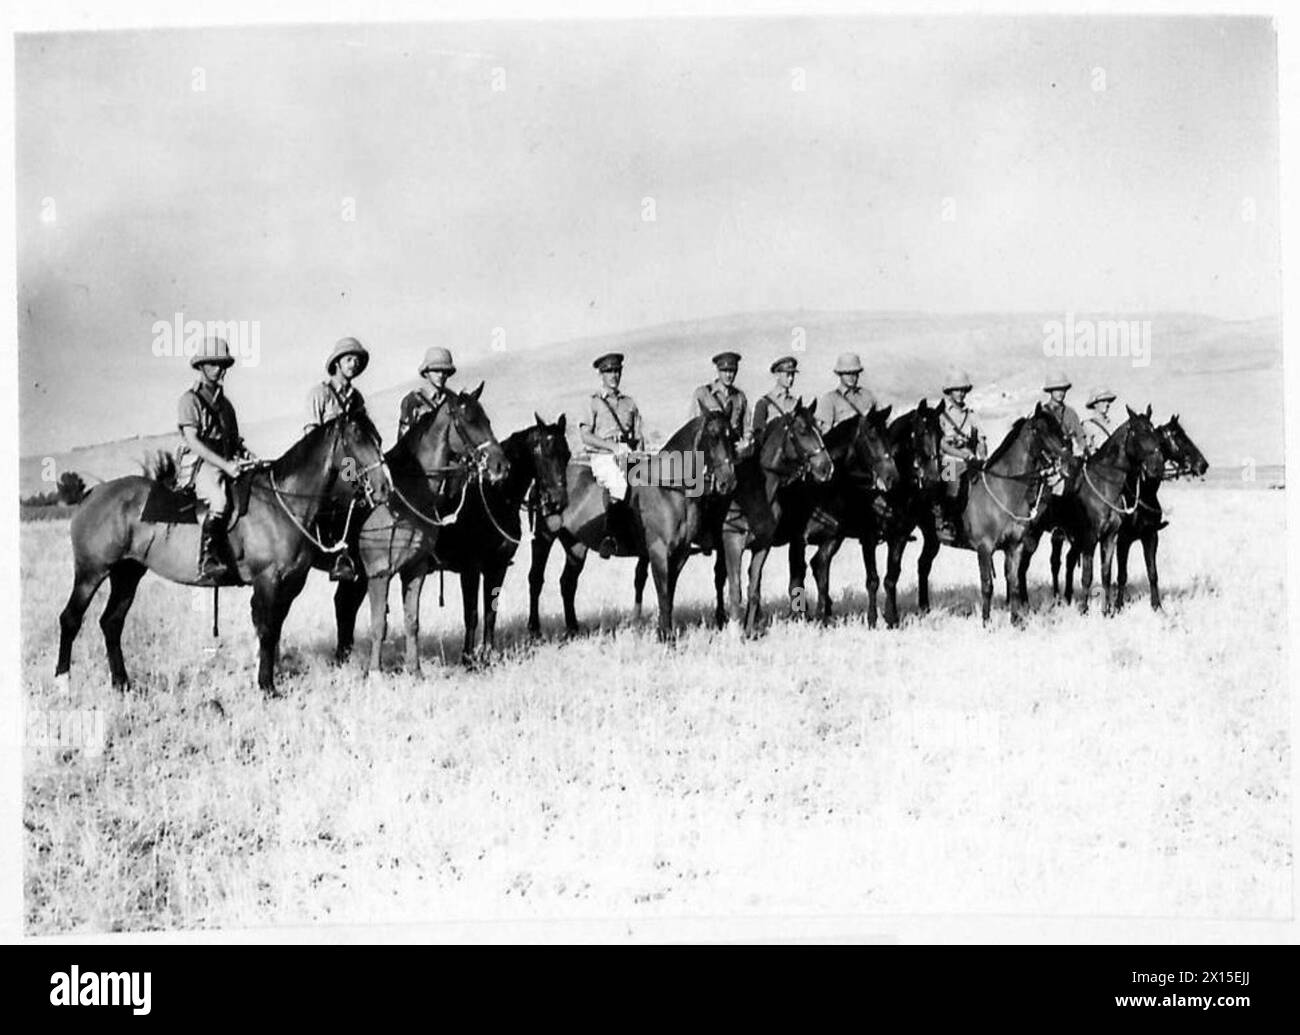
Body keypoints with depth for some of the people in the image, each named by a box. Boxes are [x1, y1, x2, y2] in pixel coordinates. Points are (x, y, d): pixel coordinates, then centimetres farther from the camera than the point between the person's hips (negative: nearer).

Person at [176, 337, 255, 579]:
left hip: (227, 464, 8)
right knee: (219, 500, -34)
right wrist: (224, 464, -20)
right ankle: (207, 560, -39)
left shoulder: (225, 404, 23)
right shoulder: (190, 399, 0)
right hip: (198, 465, -8)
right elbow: (192, 441, -11)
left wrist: (245, 455, 1)